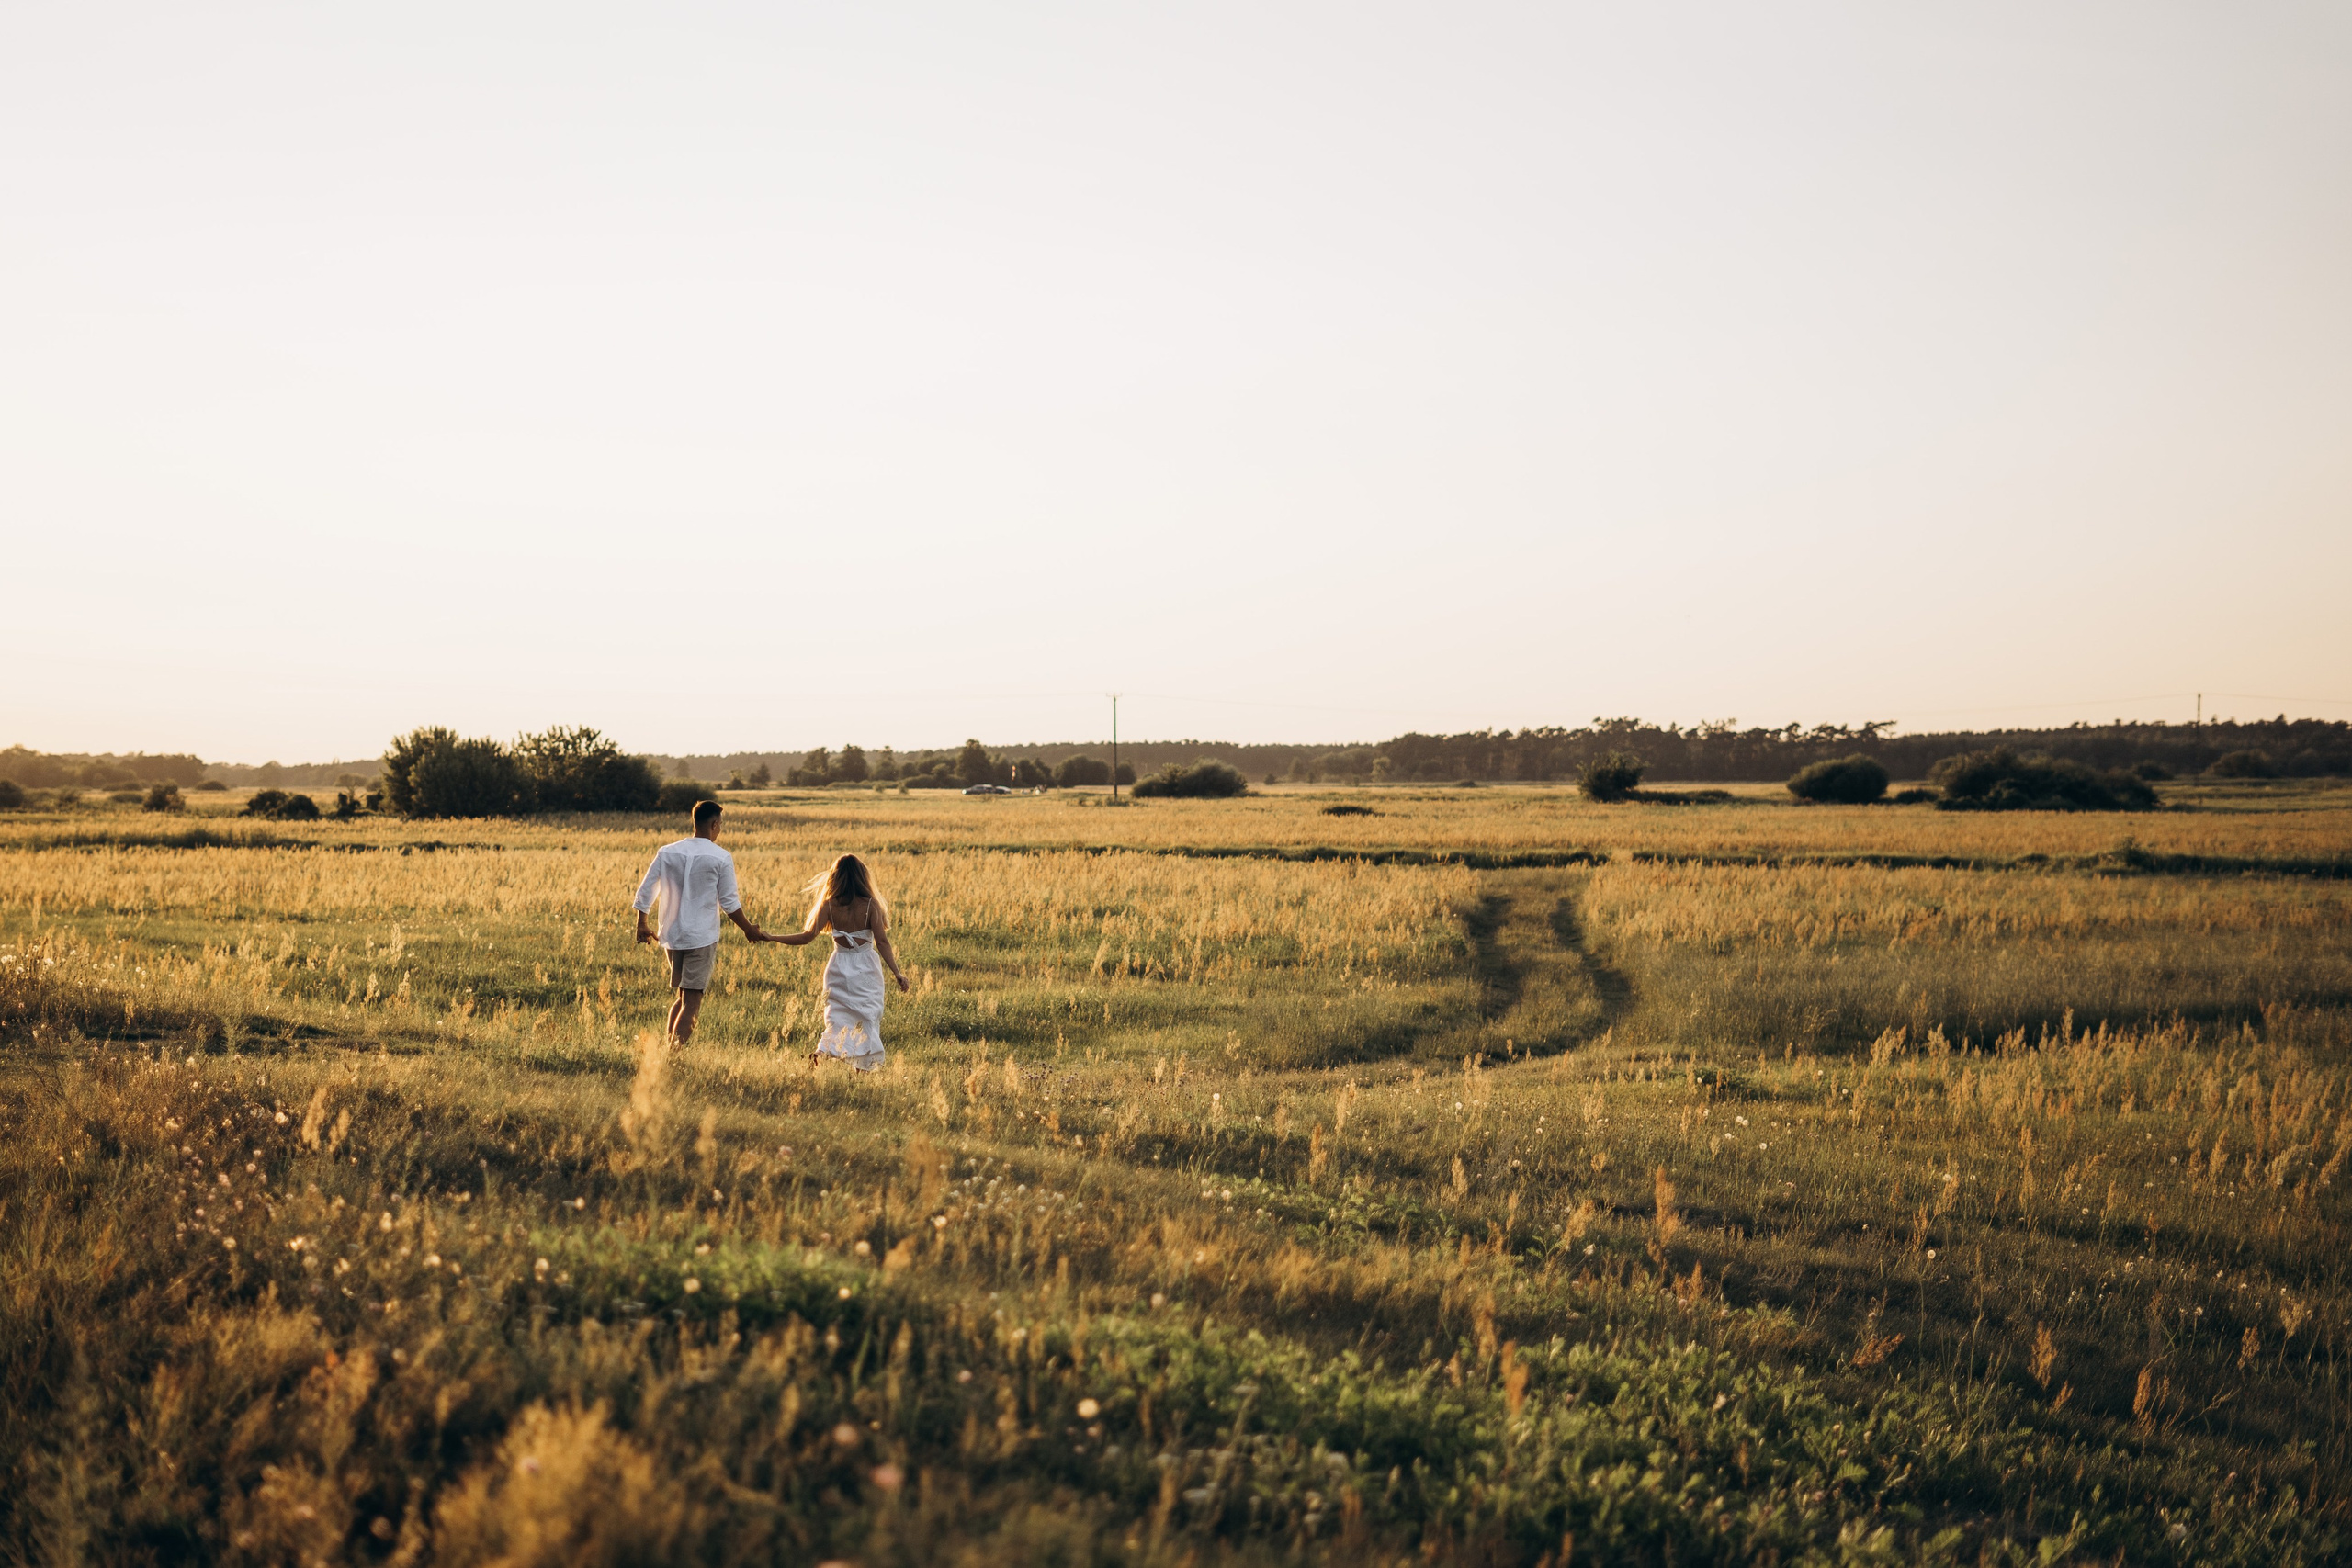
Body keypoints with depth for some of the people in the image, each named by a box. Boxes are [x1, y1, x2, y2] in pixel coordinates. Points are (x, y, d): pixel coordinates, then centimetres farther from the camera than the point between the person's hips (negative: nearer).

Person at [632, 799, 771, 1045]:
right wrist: (749, 930, 11)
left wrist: (641, 925, 20)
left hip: (671, 936, 5)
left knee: (681, 997, 19)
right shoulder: (721, 858, -7)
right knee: (691, 1002, -4)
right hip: (702, 938, -5)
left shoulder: (666, 852, 4)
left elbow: (645, 891, 6)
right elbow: (729, 903, -3)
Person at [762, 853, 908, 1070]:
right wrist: (897, 972, -13)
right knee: (867, 1019, 9)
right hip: (866, 970, -2)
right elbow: (882, 942, -14)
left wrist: (770, 938, -3)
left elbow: (807, 937, -10)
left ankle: (820, 1053, -12)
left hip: (839, 968, 2)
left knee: (838, 1017, 13)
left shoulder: (829, 905, -6)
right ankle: (864, 1068, 6)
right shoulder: (870, 905, -10)